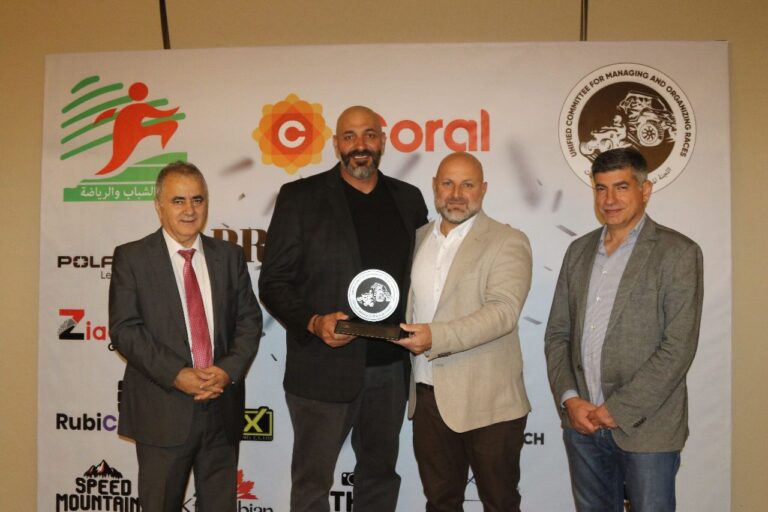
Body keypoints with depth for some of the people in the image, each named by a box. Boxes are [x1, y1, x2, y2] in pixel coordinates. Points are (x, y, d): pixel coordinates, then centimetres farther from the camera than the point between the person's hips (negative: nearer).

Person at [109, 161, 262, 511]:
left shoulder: (229, 256, 8)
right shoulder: (131, 258, -1)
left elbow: (249, 320, 5)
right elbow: (124, 329, -9)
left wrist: (229, 370, -12)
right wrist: (177, 376, -18)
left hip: (223, 407, 3)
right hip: (162, 410, -3)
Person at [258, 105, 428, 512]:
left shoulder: (408, 199, 7)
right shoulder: (300, 197, -4)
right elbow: (274, 282, -5)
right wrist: (314, 323, -21)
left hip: (391, 369, 4)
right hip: (323, 368, -3)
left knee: (380, 474, 20)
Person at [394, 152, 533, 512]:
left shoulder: (508, 243, -8)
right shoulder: (419, 238, 11)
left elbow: (503, 311, -20)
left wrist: (437, 337, -29)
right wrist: (398, 328, 0)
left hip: (488, 402, -5)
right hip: (427, 397, 5)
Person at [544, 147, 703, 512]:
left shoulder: (678, 253, -6)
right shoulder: (579, 250, 9)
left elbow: (678, 348, -13)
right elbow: (557, 334, 9)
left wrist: (618, 409, -13)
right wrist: (569, 399, -4)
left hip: (646, 428, -4)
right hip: (582, 423, 5)